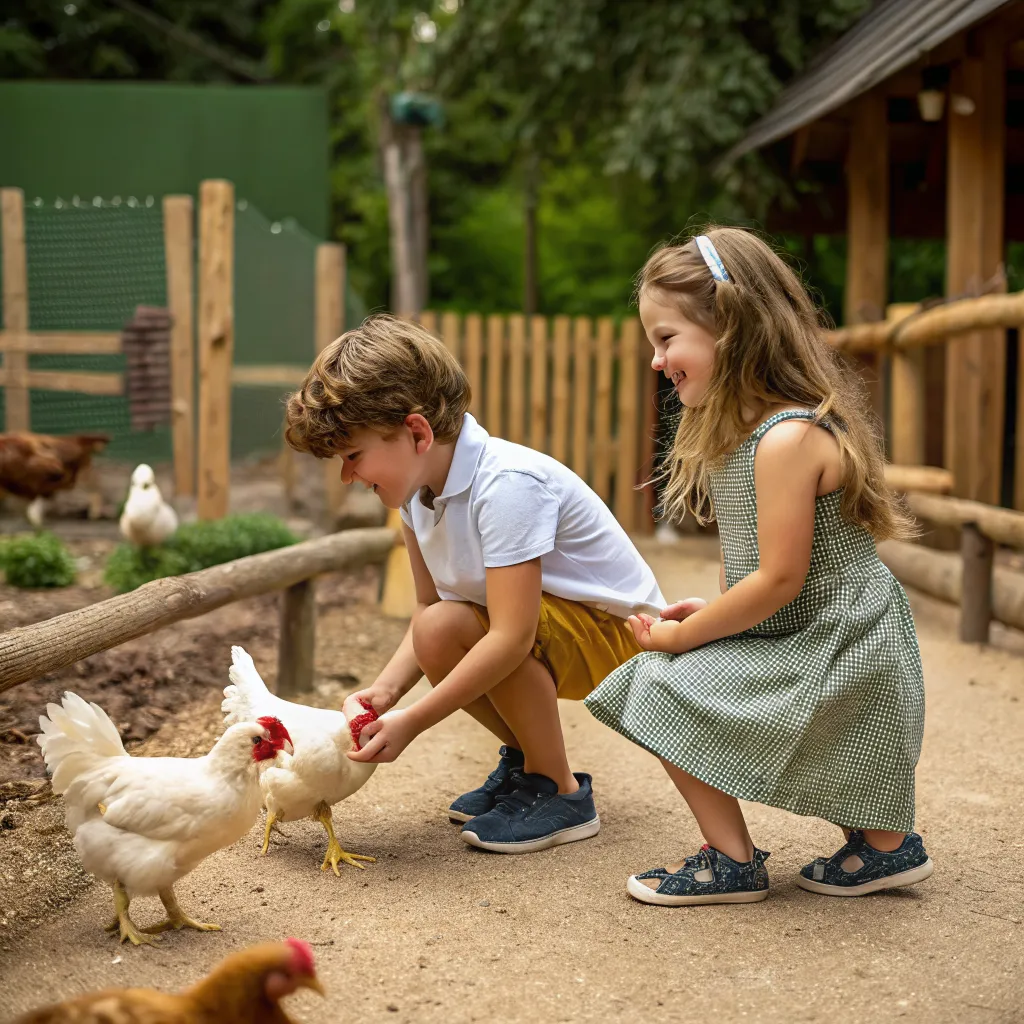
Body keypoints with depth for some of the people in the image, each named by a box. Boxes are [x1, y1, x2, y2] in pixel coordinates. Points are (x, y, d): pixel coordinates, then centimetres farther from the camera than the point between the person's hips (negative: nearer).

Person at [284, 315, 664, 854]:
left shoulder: (507, 484, -30)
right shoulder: (420, 484, -4)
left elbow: (510, 636, -34)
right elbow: (428, 605, 0)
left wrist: (412, 721, -30)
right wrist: (386, 689, -17)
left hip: (619, 629, -8)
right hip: (548, 634, 8)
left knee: (451, 626, -29)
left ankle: (562, 794, -11)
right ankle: (524, 759, 11)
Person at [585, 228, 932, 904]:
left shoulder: (788, 438, -25)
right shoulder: (738, 430, 8)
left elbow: (780, 579, -25)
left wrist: (683, 634, -15)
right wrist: (708, 613, -2)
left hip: (837, 649, -10)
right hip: (807, 644, 10)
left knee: (665, 692, -14)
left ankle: (732, 862, 3)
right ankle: (884, 846, 28)